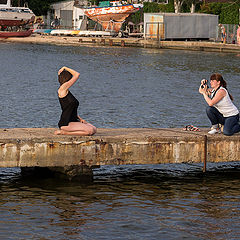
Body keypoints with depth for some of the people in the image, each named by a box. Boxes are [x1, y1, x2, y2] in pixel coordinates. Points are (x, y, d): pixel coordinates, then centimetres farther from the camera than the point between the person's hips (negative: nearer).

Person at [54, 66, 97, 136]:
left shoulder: (66, 91, 16)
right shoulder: (63, 88, -11)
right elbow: (77, 74, -10)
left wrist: (80, 119, 9)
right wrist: (65, 68, -1)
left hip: (73, 121, 9)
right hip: (65, 124, -9)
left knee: (94, 130, -3)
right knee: (90, 131, -23)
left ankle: (63, 131, 5)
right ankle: (63, 132, -9)